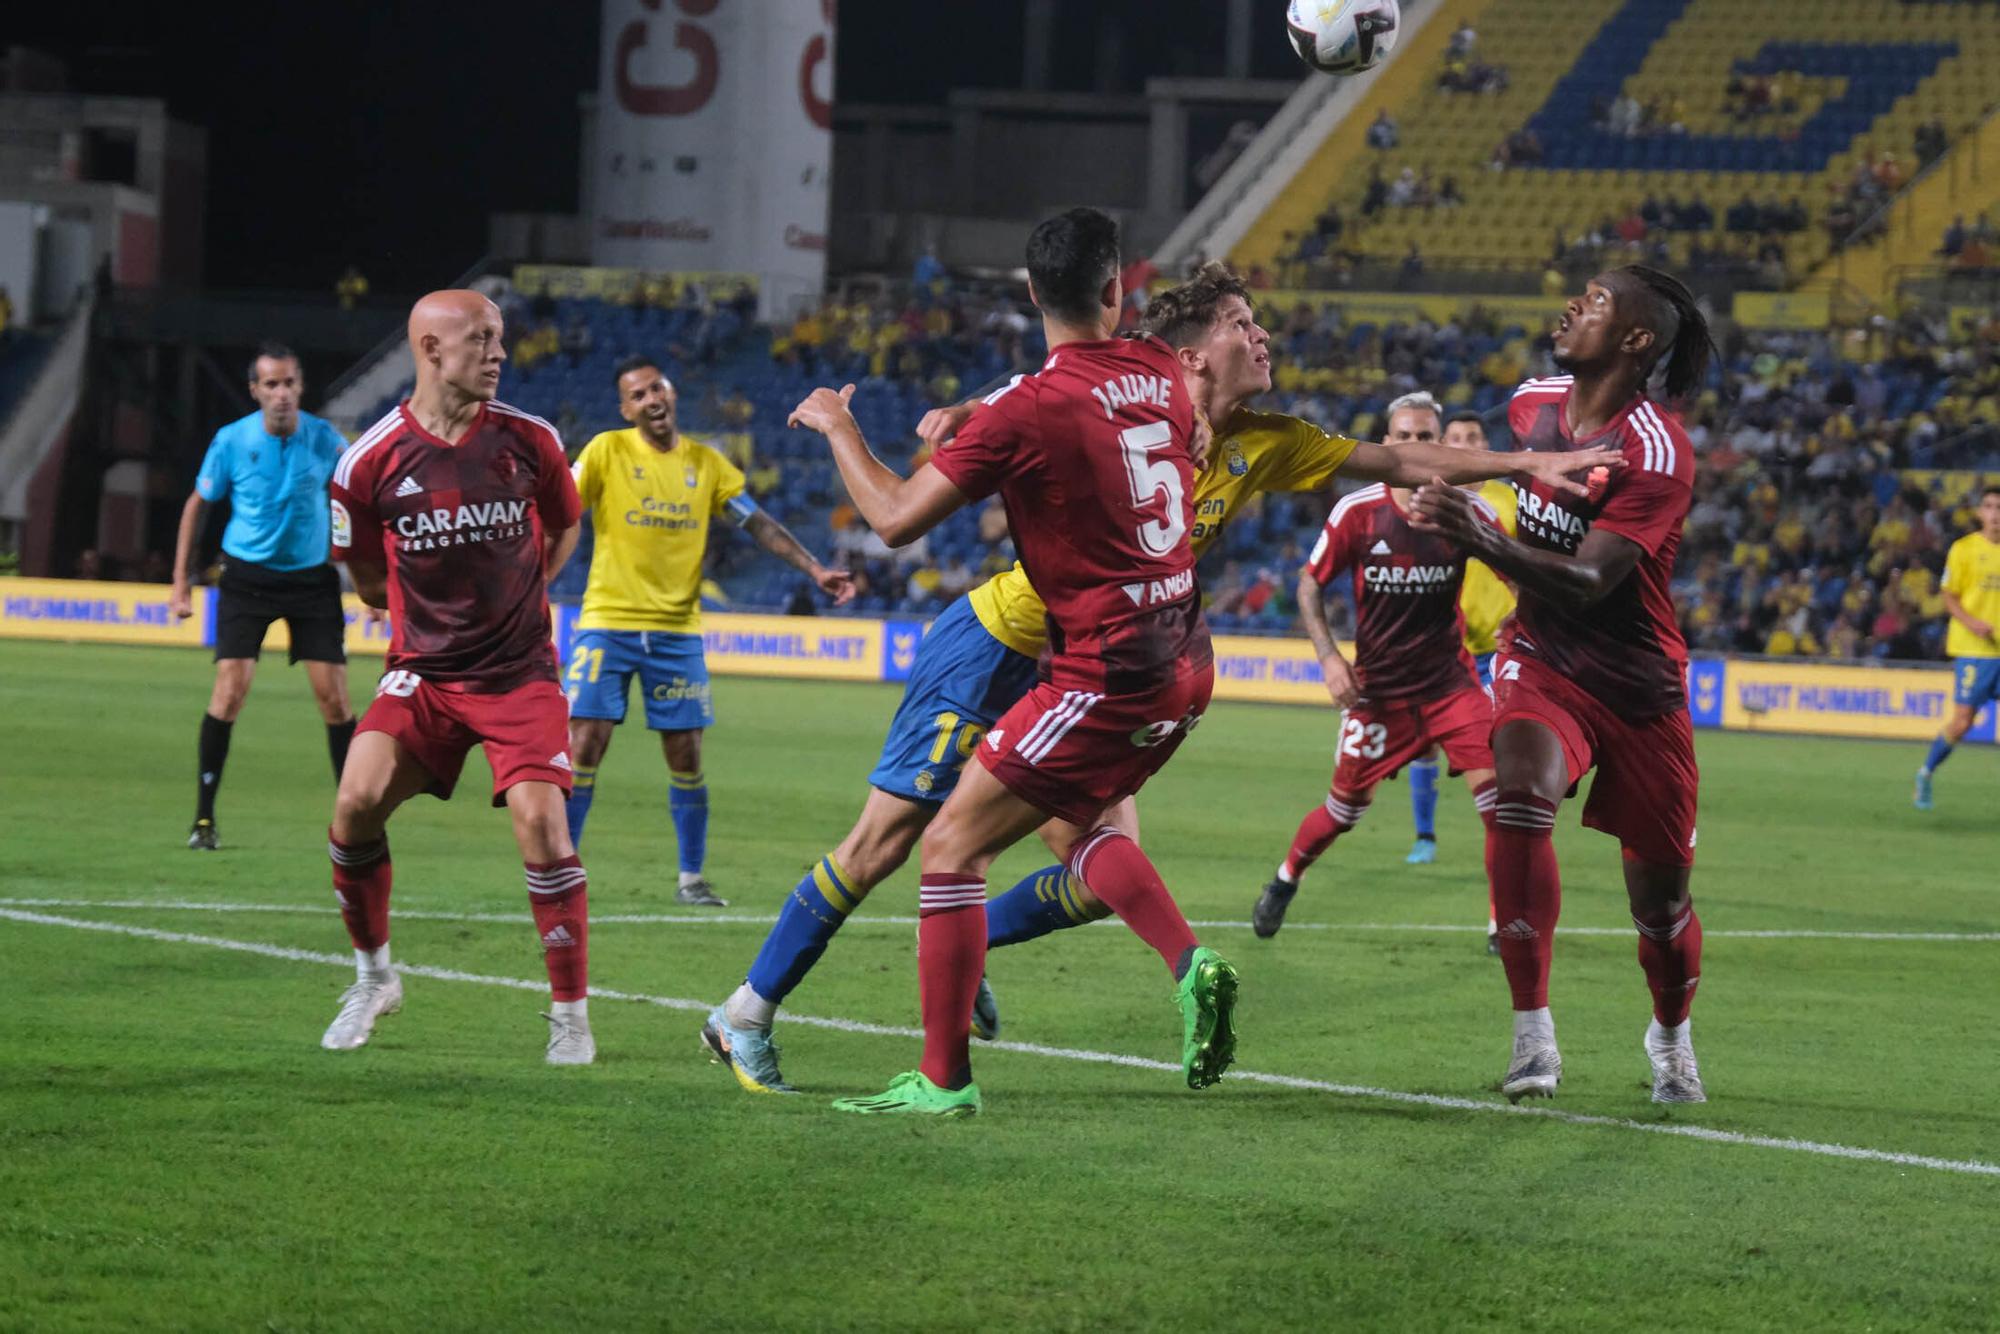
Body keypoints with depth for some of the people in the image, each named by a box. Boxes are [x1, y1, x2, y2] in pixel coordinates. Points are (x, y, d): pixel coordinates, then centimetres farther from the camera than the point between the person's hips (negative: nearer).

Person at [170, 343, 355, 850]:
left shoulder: (324, 440, -7)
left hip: (311, 576, 1)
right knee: (230, 690, -12)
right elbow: (198, 504, 5)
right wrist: (182, 580, 3)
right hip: (247, 576, -1)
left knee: (333, 695, -4)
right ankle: (204, 818, -4)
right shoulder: (231, 441, -8)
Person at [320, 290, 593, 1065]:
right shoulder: (370, 461, -7)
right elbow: (369, 580, 8)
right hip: (423, 672, 0)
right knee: (358, 799, -16)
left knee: (539, 819, -15)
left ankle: (570, 1015, -2)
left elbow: (563, 528, 16)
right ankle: (373, 977, 8)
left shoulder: (529, 441, -4)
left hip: (519, 672, 0)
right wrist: (437, 605, 7)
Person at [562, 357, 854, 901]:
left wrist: (815, 570, 3)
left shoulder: (706, 463, 6)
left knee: (686, 755, 2)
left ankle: (692, 877, 15)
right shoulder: (606, 452, -3)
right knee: (583, 744, -9)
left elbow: (760, 524, 10)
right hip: (608, 623, -3)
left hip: (677, 630, 3)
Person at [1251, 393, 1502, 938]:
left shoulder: (1468, 512, -8)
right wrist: (1329, 656, -9)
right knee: (1347, 805, 8)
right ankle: (1284, 882, 37)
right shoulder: (1355, 511, -8)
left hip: (1450, 681, 0)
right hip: (1376, 686, 0)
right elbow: (1310, 584, 2)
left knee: (1492, 785, -16)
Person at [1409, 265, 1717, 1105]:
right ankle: (1532, 1037, -25)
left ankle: (1672, 1036, 38)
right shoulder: (1531, 403, -1)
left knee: (1660, 894, 5)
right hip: (1541, 658, 3)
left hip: (1638, 684, -3)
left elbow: (1587, 584, -32)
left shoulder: (1658, 454, -21)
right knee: (1520, 798, -29)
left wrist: (1485, 541, -44)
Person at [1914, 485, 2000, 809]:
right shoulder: (1963, 549, -2)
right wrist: (1972, 623, -17)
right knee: (1961, 723, -6)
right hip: (1973, 649, -3)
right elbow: (1949, 598, 0)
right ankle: (1926, 773, 16)